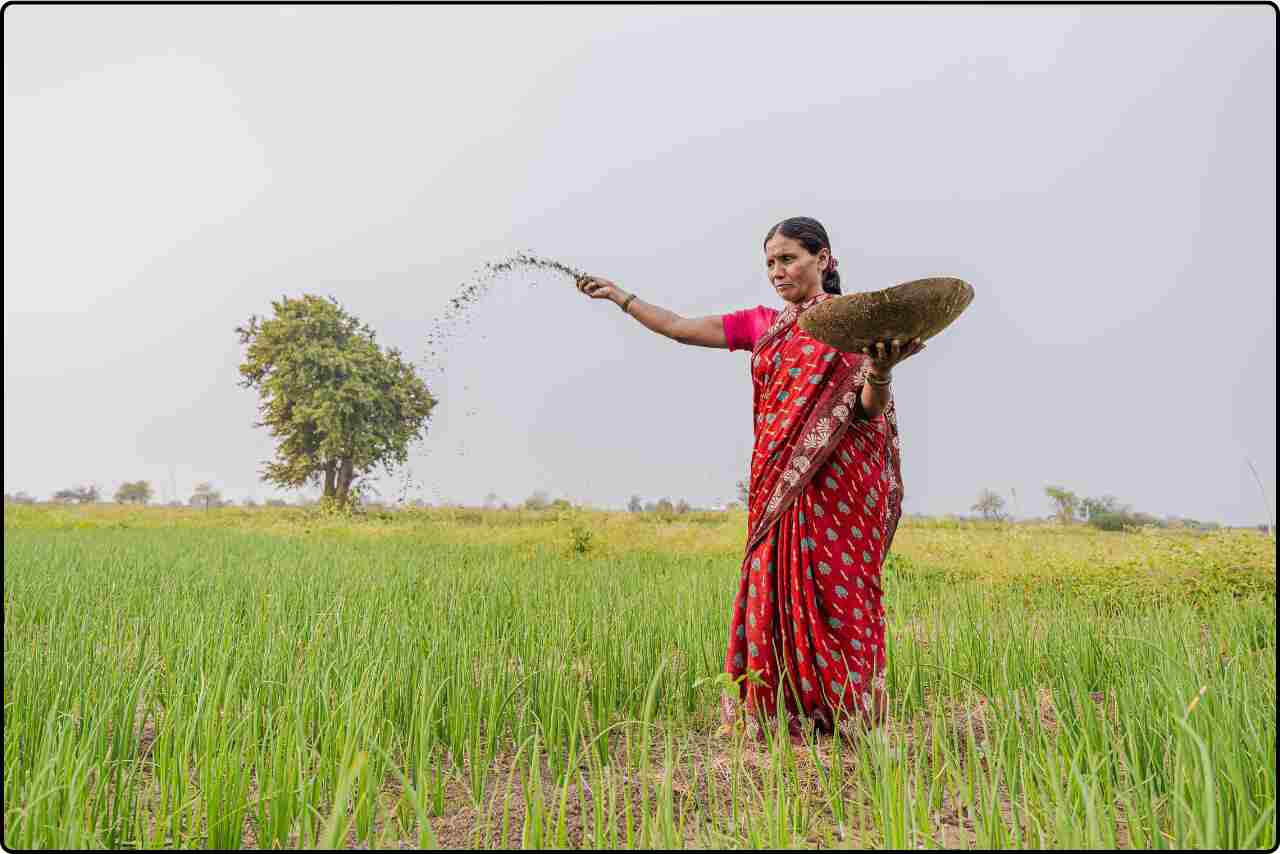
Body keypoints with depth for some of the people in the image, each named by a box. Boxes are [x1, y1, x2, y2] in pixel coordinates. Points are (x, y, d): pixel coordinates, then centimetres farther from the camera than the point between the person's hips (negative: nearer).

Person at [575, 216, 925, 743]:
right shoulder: (763, 325, 16)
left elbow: (870, 410, -8)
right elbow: (680, 329, 19)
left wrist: (880, 372, -30)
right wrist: (619, 296, 20)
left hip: (839, 484, -5)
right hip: (778, 486, 5)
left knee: (834, 593, -5)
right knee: (776, 591, 4)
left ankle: (850, 718, 9)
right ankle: (792, 716, 16)